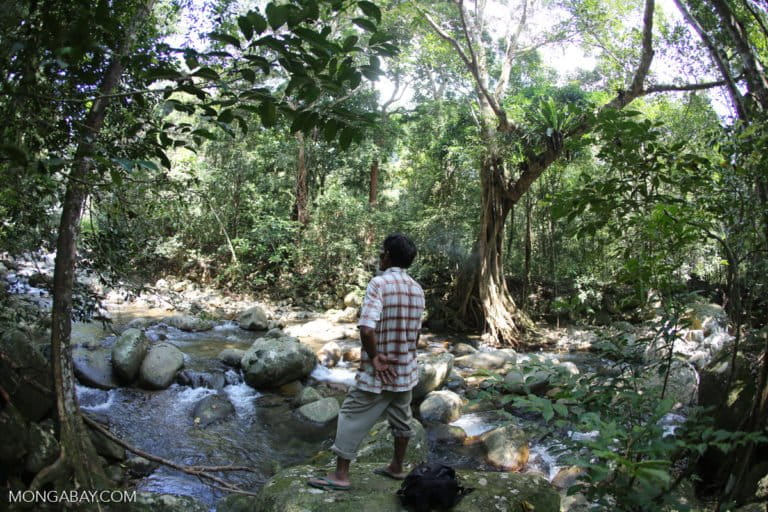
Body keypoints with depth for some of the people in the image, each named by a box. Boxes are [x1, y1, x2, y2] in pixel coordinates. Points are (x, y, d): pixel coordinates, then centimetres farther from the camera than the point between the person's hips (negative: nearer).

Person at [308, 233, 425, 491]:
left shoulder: (379, 283, -18)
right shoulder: (417, 289, 3)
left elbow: (367, 329, -27)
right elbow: (415, 331, 10)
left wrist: (374, 357, -15)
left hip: (377, 373, -7)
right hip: (405, 369, 7)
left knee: (352, 417, 5)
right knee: (401, 418, 20)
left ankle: (341, 475, 9)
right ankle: (397, 467, 35)